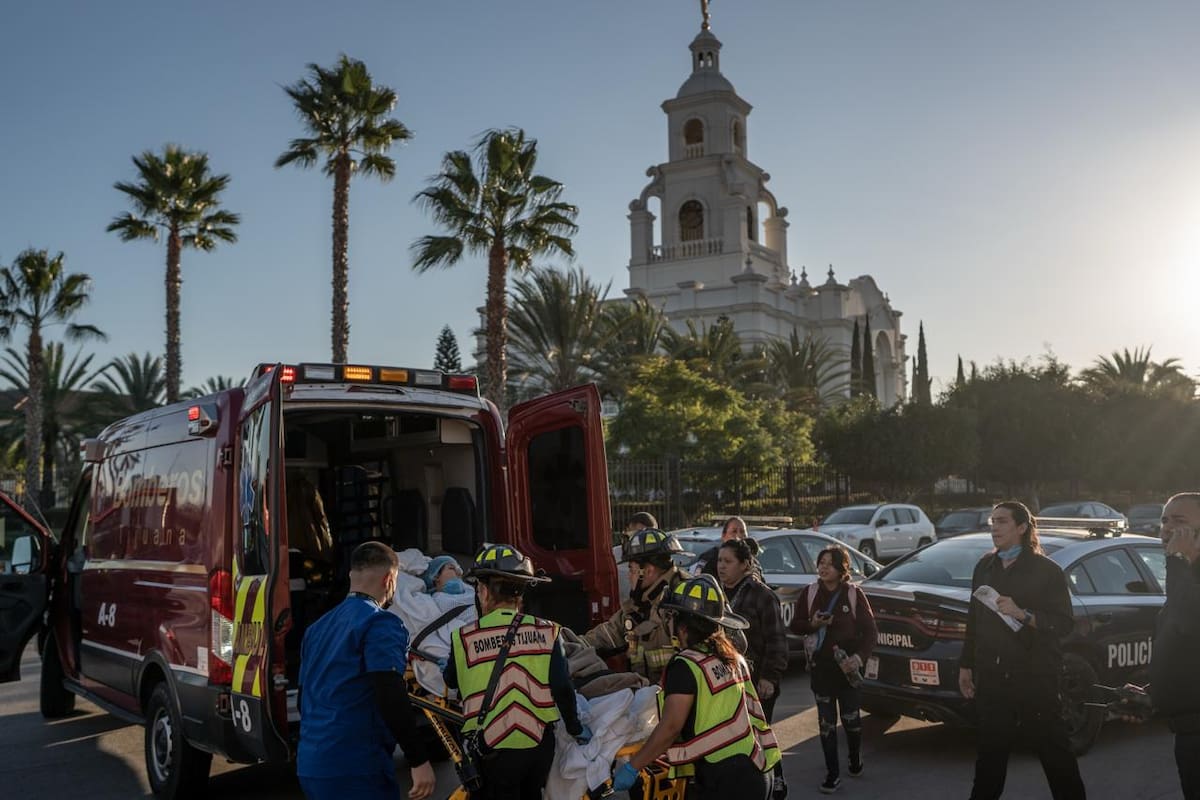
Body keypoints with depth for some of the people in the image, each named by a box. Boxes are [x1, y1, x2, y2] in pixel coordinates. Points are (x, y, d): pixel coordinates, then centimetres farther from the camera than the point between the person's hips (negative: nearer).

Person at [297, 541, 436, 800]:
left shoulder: (318, 627, 16)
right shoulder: (381, 623, -10)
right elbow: (390, 698, -20)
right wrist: (419, 759, -19)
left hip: (308, 766, 8)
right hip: (356, 769, -8)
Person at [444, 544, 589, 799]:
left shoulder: (464, 638, -9)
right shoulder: (547, 632, -6)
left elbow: (451, 682, 9)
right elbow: (562, 687, -9)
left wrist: (441, 669, 32)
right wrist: (575, 729, 7)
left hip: (493, 750, -3)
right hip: (540, 744, 3)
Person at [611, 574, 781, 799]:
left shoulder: (687, 665, -12)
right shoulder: (733, 658, 11)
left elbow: (670, 727, -17)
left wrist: (632, 767, -11)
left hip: (722, 779, -8)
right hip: (752, 771, 8)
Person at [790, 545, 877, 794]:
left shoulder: (853, 594, -6)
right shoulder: (810, 593, 0)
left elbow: (869, 630, -5)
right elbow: (795, 625, 7)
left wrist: (859, 657, -19)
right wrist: (812, 625, -14)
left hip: (847, 665, -1)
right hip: (821, 666, 1)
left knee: (851, 717, 10)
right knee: (826, 721, 1)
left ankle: (855, 759, 37)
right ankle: (833, 774, 9)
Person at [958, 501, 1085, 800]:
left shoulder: (1046, 570, -6)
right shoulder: (984, 567, 10)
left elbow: (1064, 623, -11)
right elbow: (974, 620, 14)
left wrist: (1023, 615, -25)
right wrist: (966, 665, 14)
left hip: (1035, 678, -5)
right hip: (992, 677, 5)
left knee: (1053, 750, 4)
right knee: (990, 750, 12)